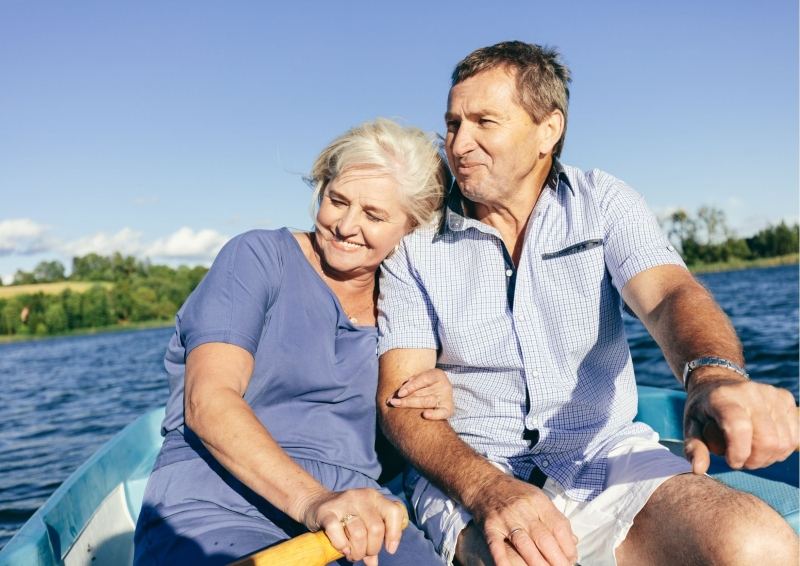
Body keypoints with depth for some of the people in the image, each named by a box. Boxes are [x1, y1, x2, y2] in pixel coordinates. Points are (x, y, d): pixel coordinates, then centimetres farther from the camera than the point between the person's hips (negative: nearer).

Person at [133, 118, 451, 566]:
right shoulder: (259, 257, -1)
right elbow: (207, 402, -14)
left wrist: (435, 405, 1)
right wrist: (311, 499, -28)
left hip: (355, 520, 4)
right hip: (217, 511, -3)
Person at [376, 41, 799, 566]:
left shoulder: (603, 202, 3)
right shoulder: (415, 241, -1)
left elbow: (669, 296, -14)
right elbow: (401, 396, -8)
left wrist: (716, 377, -39)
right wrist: (487, 490, -27)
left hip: (608, 456, 2)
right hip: (469, 470, -1)